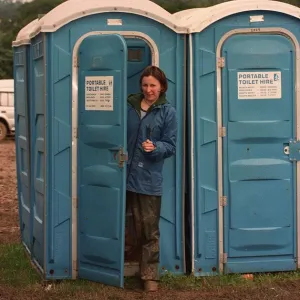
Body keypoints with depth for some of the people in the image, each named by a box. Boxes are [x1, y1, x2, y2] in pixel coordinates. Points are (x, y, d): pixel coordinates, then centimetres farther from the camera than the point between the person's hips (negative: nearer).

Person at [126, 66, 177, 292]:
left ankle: (150, 275, 9)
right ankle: (144, 270, 24)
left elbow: (171, 146, -4)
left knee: (150, 229, 1)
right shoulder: (129, 106, 5)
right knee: (138, 228, 12)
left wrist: (155, 148, -22)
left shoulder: (168, 112, -2)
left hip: (150, 179, -3)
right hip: (129, 175, 3)